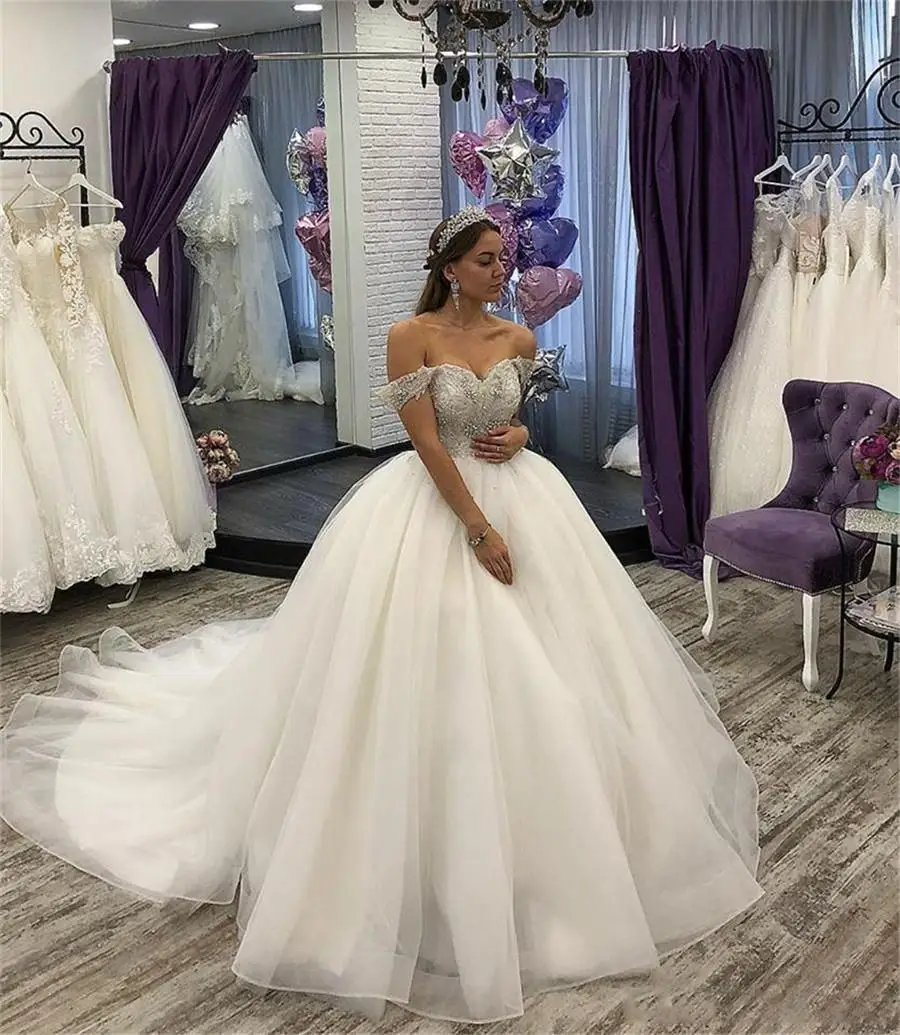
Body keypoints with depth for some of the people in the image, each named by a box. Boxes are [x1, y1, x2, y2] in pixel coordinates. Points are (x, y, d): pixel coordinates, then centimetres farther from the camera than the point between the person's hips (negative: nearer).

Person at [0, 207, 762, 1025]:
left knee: (535, 672, 9)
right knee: (428, 670, -3)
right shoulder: (412, 337, -10)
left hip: (521, 499, 5)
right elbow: (426, 442, -16)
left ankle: (535, 828, 29)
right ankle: (431, 850, 16)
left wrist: (516, 436, -3)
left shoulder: (518, 338, 5)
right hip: (434, 510, -5)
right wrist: (481, 530, -20)